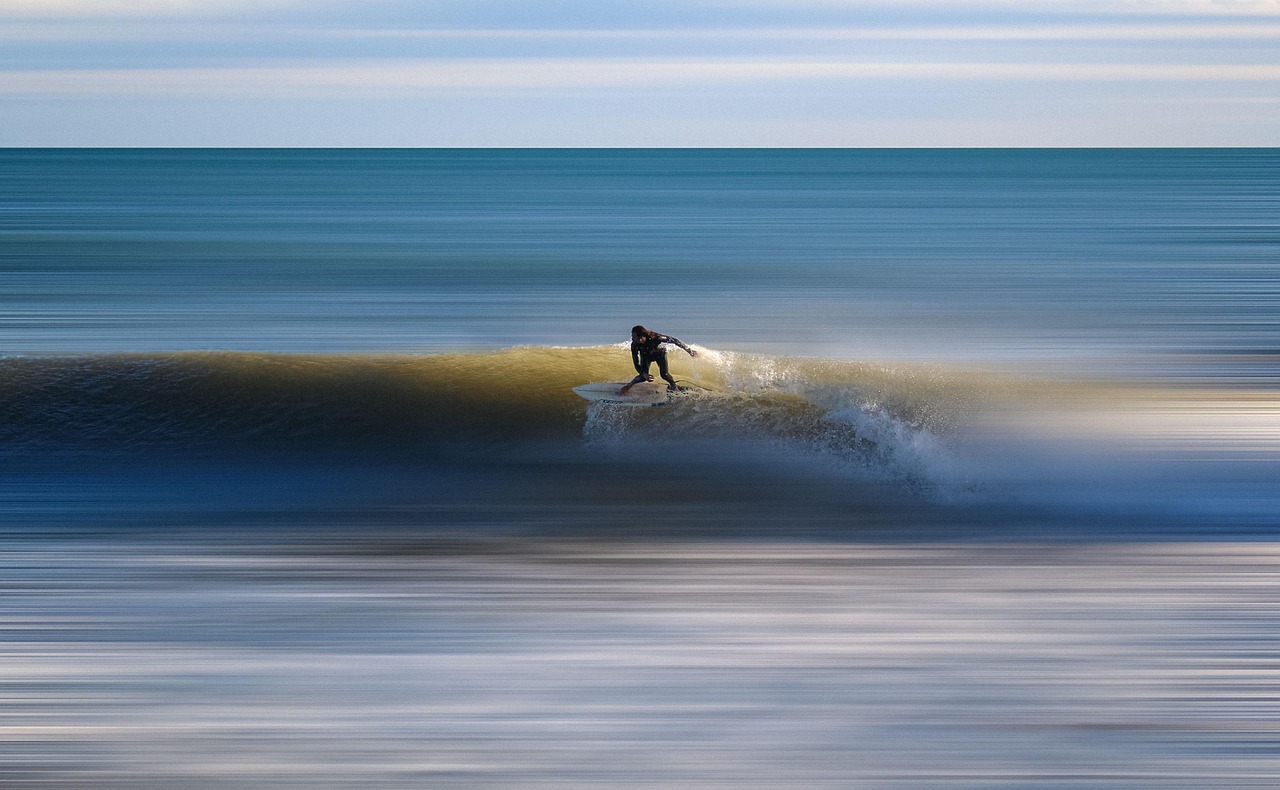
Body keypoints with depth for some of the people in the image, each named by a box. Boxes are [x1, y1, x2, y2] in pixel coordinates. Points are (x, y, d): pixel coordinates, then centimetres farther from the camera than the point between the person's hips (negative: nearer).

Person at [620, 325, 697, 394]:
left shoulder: (654, 337, -42)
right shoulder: (634, 345, -34)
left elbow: (672, 340, -30)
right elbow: (636, 363, -26)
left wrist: (689, 350, -26)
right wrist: (644, 374, -43)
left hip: (659, 353, -1)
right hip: (646, 356, 1)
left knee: (664, 374, -15)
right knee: (643, 377, -14)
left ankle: (673, 385, 16)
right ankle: (629, 385, 12)